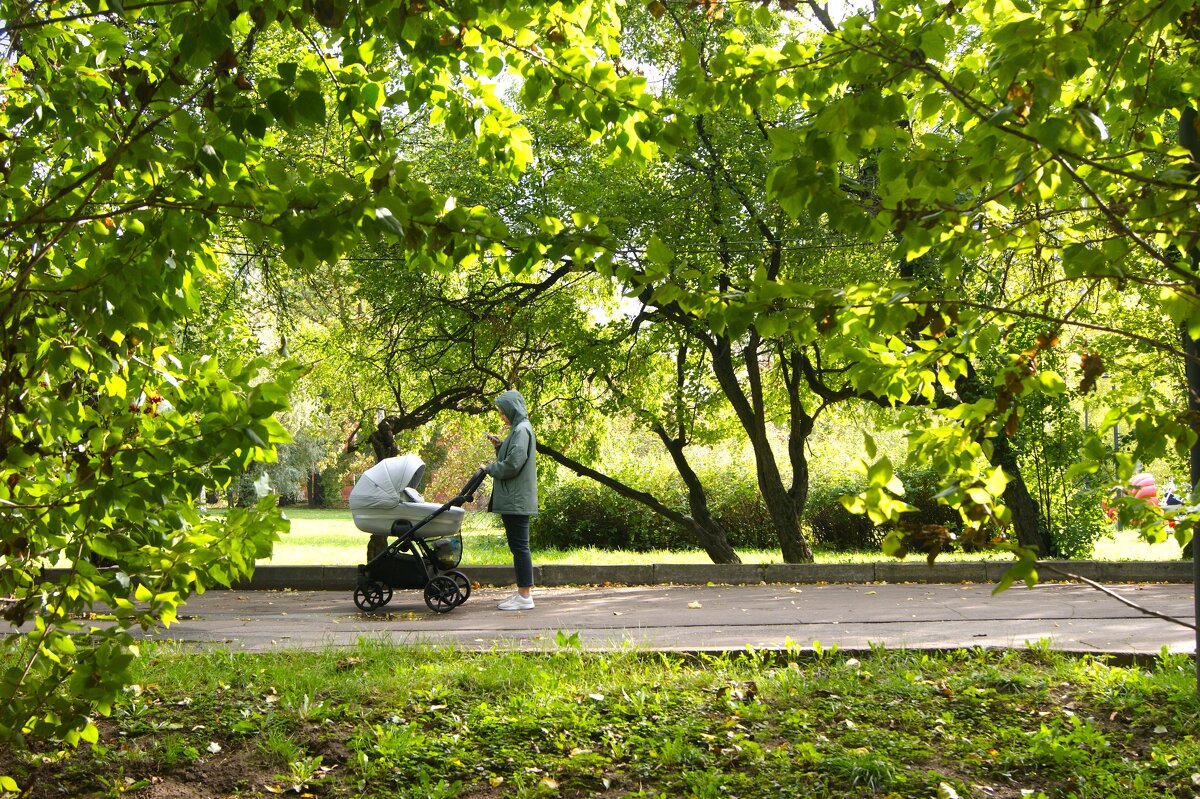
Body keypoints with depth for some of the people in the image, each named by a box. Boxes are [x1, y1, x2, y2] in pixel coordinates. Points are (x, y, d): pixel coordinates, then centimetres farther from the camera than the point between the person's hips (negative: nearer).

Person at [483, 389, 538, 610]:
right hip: (513, 499, 10)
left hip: (516, 500, -10)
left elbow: (512, 464, -20)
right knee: (518, 546, 12)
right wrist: (499, 446, 10)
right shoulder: (518, 429, 18)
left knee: (519, 546, -7)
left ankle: (525, 596, -4)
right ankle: (524, 591, 17)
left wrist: (490, 468, -5)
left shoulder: (522, 430, -13)